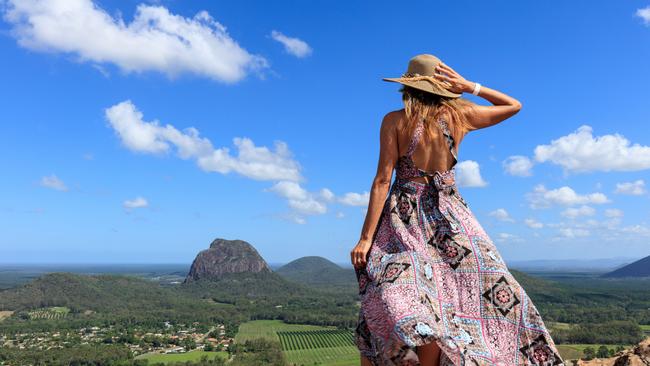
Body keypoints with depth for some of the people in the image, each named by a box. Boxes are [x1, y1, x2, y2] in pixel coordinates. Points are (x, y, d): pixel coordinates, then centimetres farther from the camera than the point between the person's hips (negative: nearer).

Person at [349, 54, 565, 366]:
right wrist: (469, 87, 10)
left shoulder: (395, 120, -3)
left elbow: (383, 180, -9)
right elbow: (514, 105, 19)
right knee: (494, 294, 13)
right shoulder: (459, 115, 3)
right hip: (450, 216, 2)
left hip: (404, 217, -2)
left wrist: (366, 237, -8)